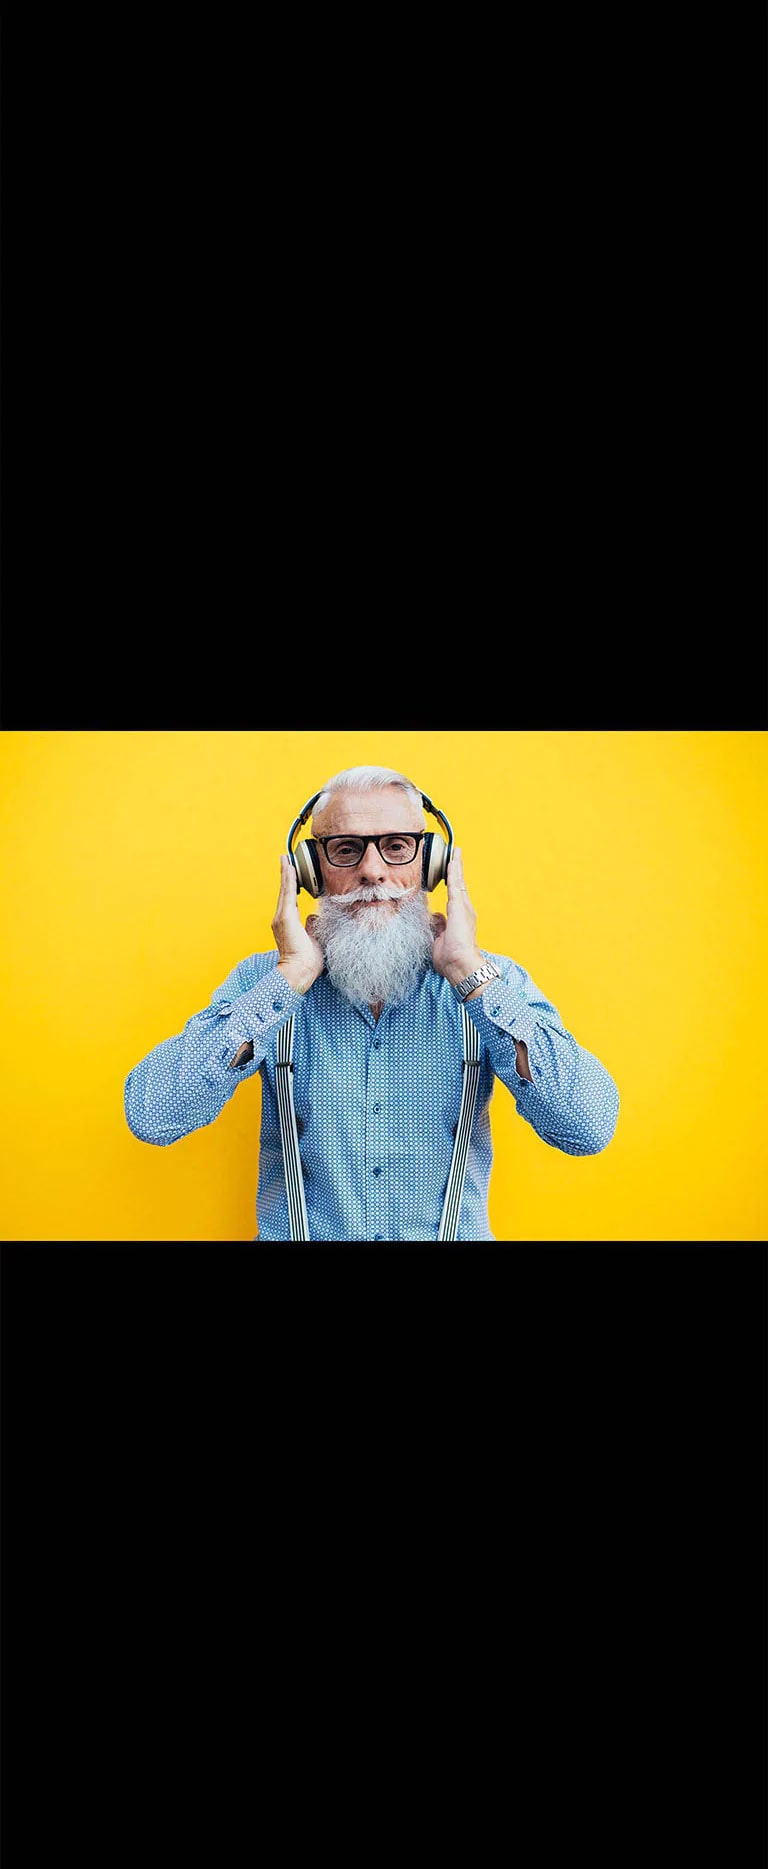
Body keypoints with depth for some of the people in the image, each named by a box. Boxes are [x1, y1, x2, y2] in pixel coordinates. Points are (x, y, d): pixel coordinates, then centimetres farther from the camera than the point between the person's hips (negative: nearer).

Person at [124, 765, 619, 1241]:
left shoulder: (494, 981, -1)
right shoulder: (262, 981, -1)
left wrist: (468, 969, -14)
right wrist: (290, 976, -13)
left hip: (454, 1233, 0)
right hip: (294, 1235, 0)